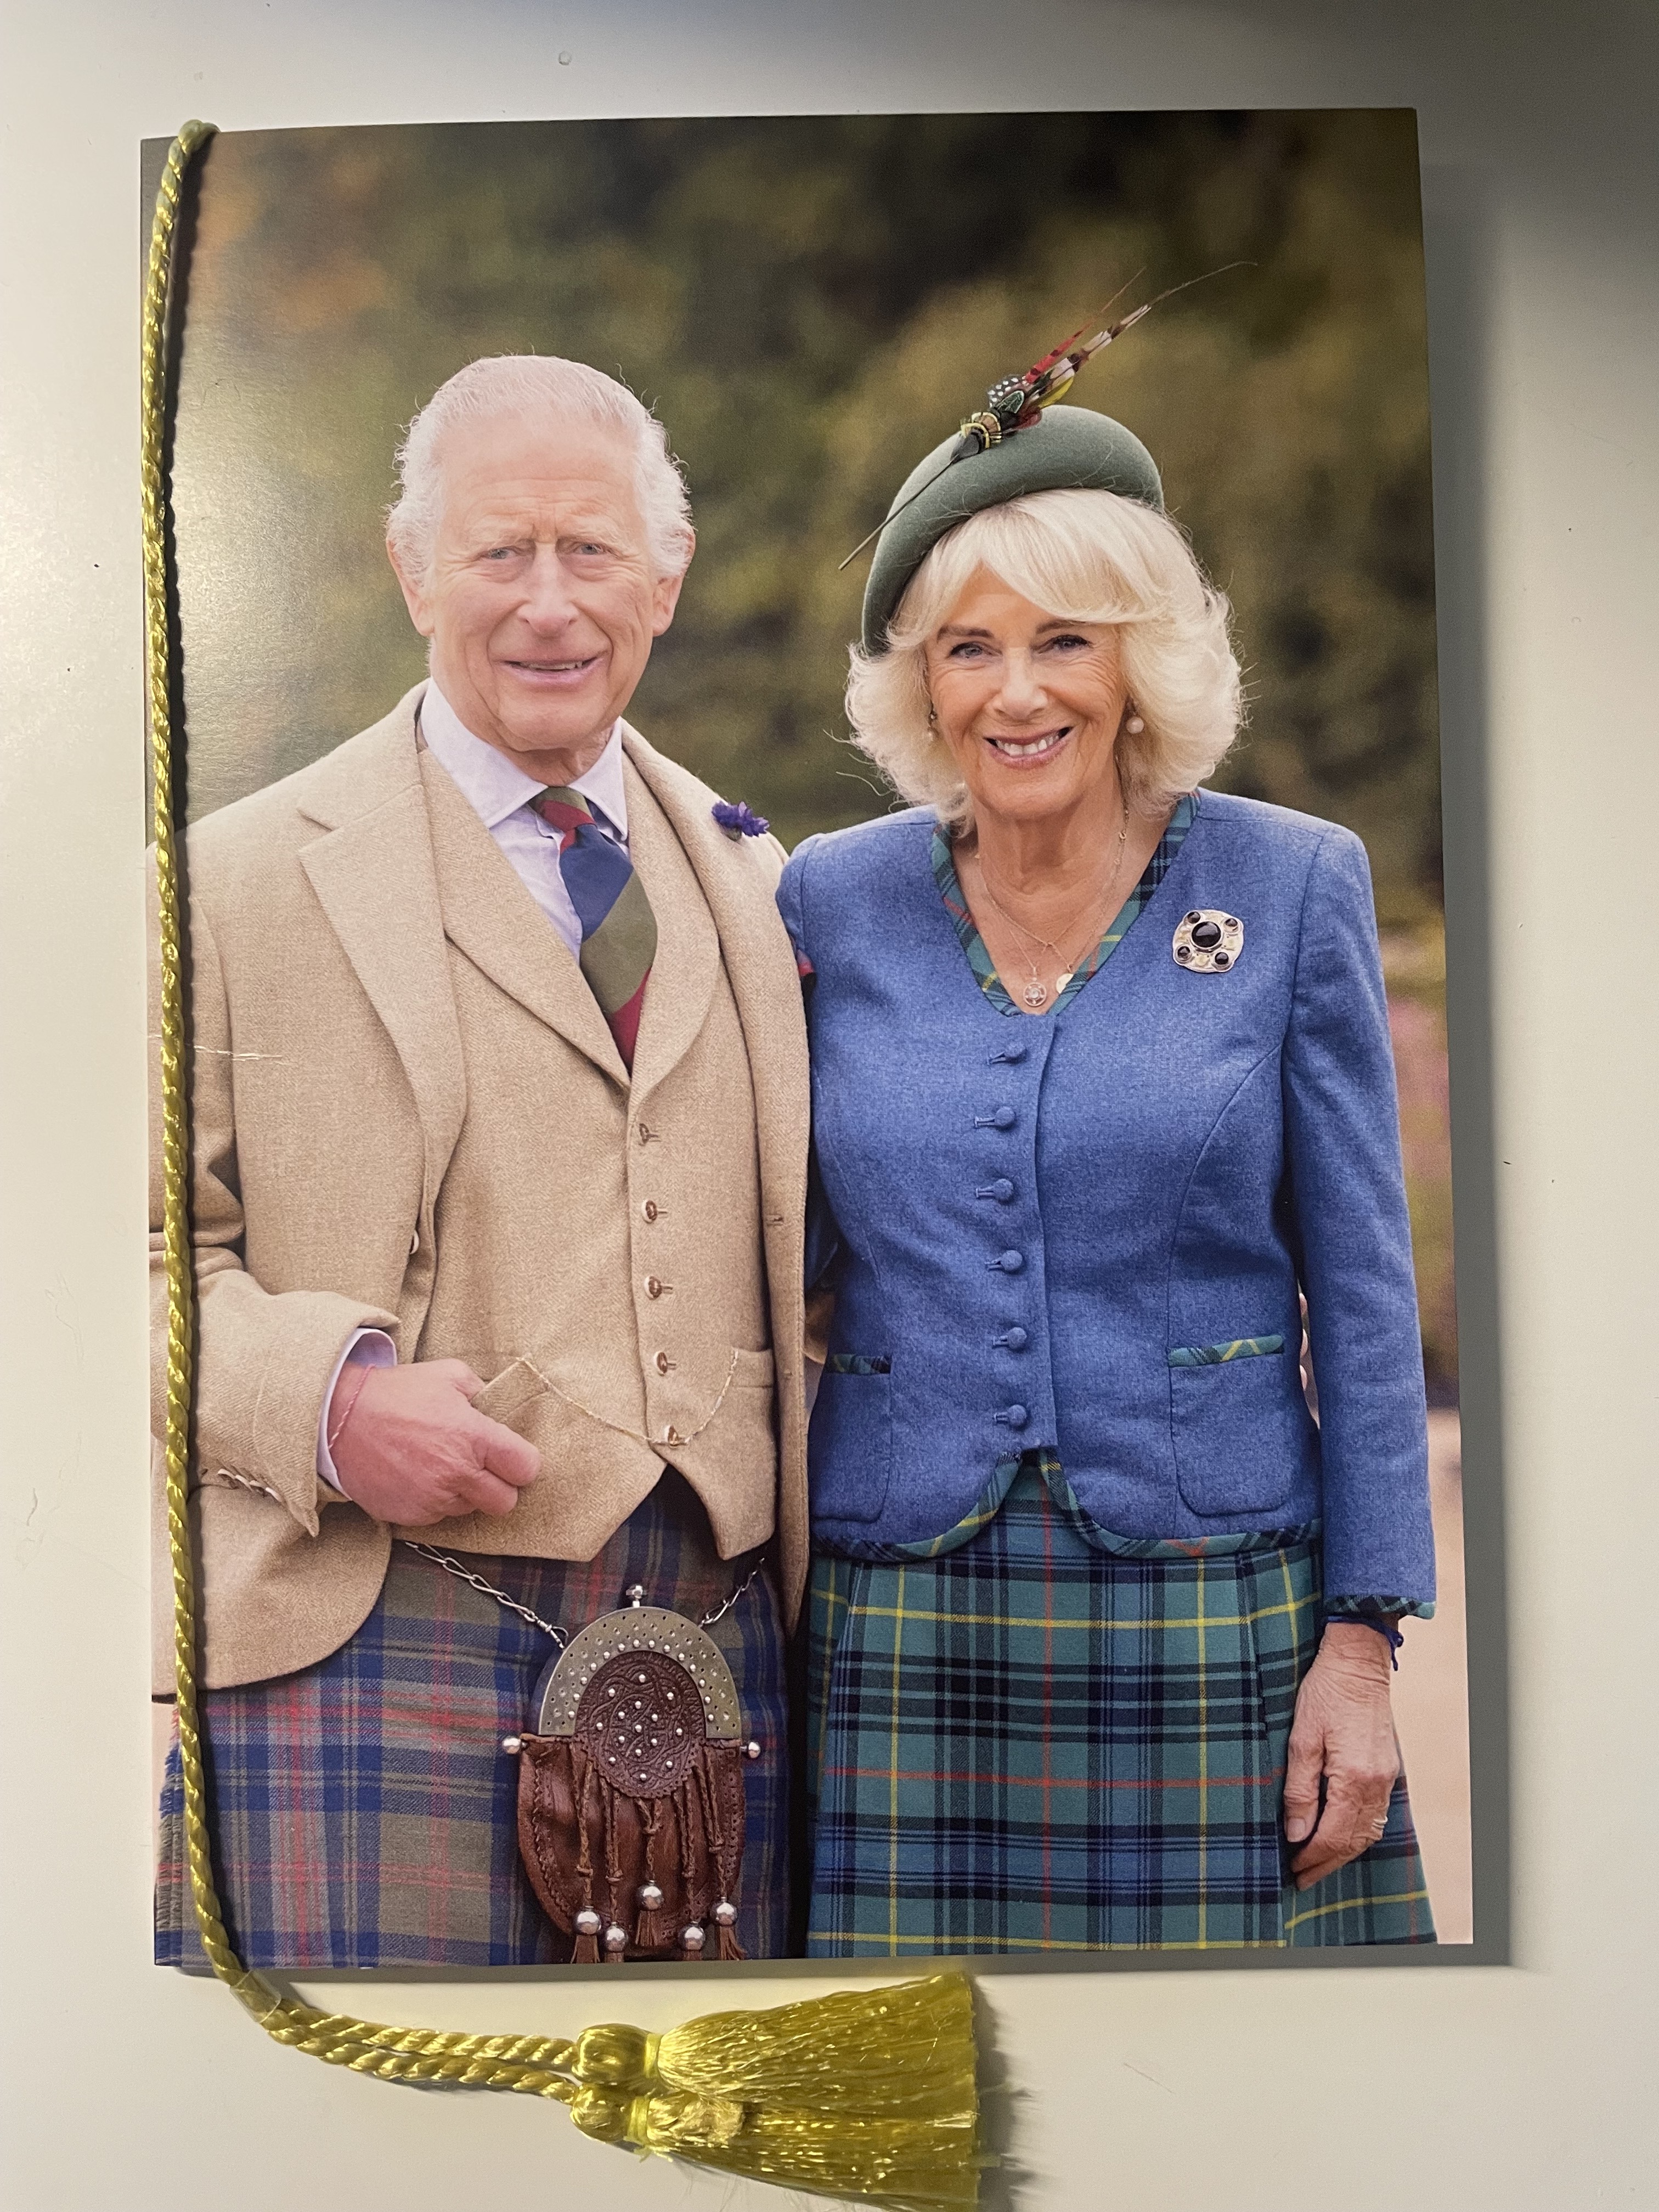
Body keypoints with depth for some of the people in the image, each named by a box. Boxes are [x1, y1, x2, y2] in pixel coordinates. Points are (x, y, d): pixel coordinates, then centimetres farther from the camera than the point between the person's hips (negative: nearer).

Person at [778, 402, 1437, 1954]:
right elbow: (798, 1250, 10)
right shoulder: (837, 900, 3)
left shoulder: (1292, 884, -2)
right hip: (905, 1625, 2)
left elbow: (1360, 1286, -1)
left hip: (1210, 1608, -1)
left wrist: (1363, 1641, -4)